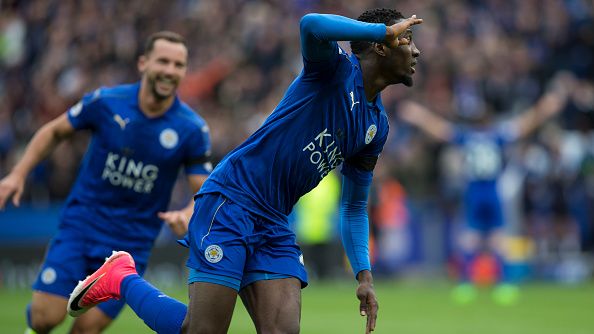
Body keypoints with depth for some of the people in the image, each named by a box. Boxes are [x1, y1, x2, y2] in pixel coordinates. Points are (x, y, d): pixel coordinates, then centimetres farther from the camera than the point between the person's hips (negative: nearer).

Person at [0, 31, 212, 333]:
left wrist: (187, 216, -26)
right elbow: (54, 131, 9)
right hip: (81, 224, 0)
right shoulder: (105, 102, -8)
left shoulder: (193, 129, -8)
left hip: (131, 243, 0)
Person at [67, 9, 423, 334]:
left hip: (273, 226, 8)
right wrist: (388, 30, -22)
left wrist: (364, 274, 13)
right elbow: (311, 24, -32)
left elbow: (354, 208, 23)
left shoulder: (377, 126, 15)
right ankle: (122, 279, 13)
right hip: (231, 200, -7)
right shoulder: (336, 70, -7)